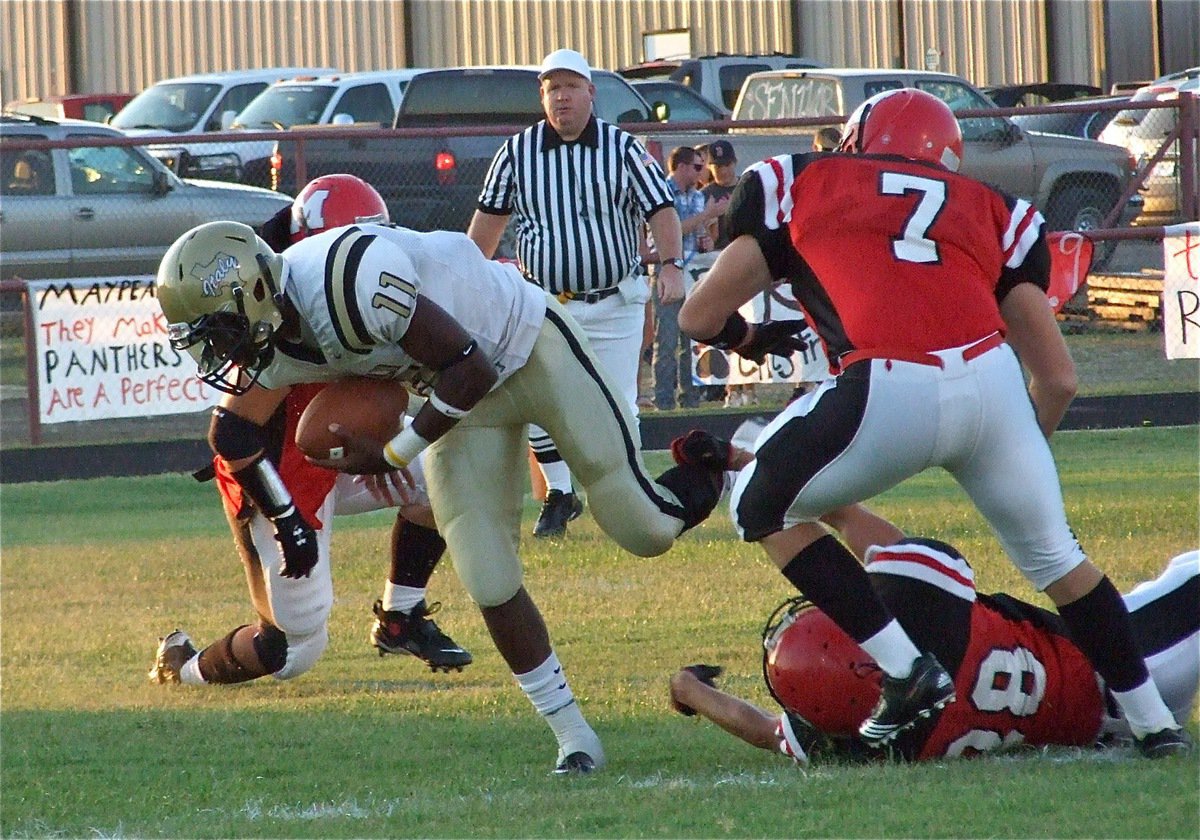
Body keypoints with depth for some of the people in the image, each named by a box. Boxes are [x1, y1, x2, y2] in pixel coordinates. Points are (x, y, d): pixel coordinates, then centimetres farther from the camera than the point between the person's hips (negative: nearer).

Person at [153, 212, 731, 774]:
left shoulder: (352, 282, -40)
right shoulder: (268, 337, -15)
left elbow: (471, 370, -30)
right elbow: (233, 432, 8)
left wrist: (392, 456, -24)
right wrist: (288, 525, 16)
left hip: (531, 345, -6)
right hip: (462, 399, 6)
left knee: (641, 529, -4)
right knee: (490, 586, -3)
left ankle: (702, 473, 30)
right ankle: (574, 742, 9)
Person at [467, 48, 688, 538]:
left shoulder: (622, 148, -2)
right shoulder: (517, 152, 2)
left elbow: (660, 208, -3)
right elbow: (490, 217, 10)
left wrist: (671, 264, -17)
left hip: (614, 304, -1)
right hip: (544, 305, 1)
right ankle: (560, 495, 9)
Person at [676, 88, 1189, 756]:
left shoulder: (801, 184, 23)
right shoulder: (990, 210, 28)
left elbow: (701, 318, 23)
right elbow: (1059, 379, 23)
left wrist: (750, 337, 46)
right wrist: (1027, 448, 43)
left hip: (888, 395, -3)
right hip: (992, 381, 3)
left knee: (765, 510, 22)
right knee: (1054, 555, 27)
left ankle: (907, 668, 11)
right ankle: (1153, 721, 32)